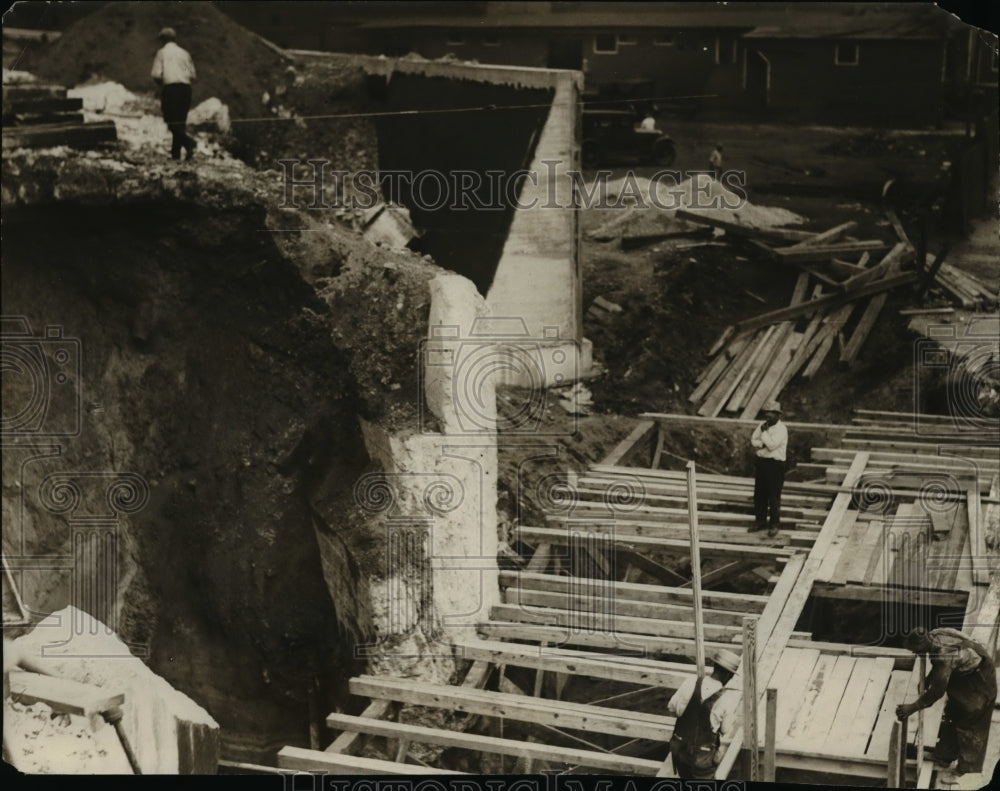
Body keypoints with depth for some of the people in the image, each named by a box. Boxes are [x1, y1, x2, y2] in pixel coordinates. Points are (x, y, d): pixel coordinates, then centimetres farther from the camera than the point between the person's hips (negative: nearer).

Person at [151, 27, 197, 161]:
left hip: (170, 88, -5)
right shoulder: (184, 53, 16)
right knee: (180, 121, 10)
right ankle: (176, 152, 9)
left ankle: (188, 141, -32)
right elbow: (193, 76, 12)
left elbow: (156, 75, -5)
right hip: (186, 88, 5)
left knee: (172, 122, -8)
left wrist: (161, 84, 14)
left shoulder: (162, 52, 5)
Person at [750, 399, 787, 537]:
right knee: (759, 494, 13)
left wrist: (764, 432, -14)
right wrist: (762, 444, -12)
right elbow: (753, 440, 6)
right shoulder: (763, 425, 9)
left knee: (774, 496, -2)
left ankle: (774, 524, 7)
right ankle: (760, 521, 25)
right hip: (761, 462, 7)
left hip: (775, 464, -7)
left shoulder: (781, 429, -14)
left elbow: (772, 445, -22)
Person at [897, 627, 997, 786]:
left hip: (978, 682, -9)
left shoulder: (944, 655, -38)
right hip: (964, 673, 9)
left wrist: (912, 708, -26)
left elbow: (937, 690, -32)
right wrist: (927, 681, -1)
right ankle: (944, 757, 33)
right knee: (951, 715, 18)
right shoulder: (933, 637, -13)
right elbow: (937, 666, 9)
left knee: (969, 726, 0)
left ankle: (965, 773, 10)